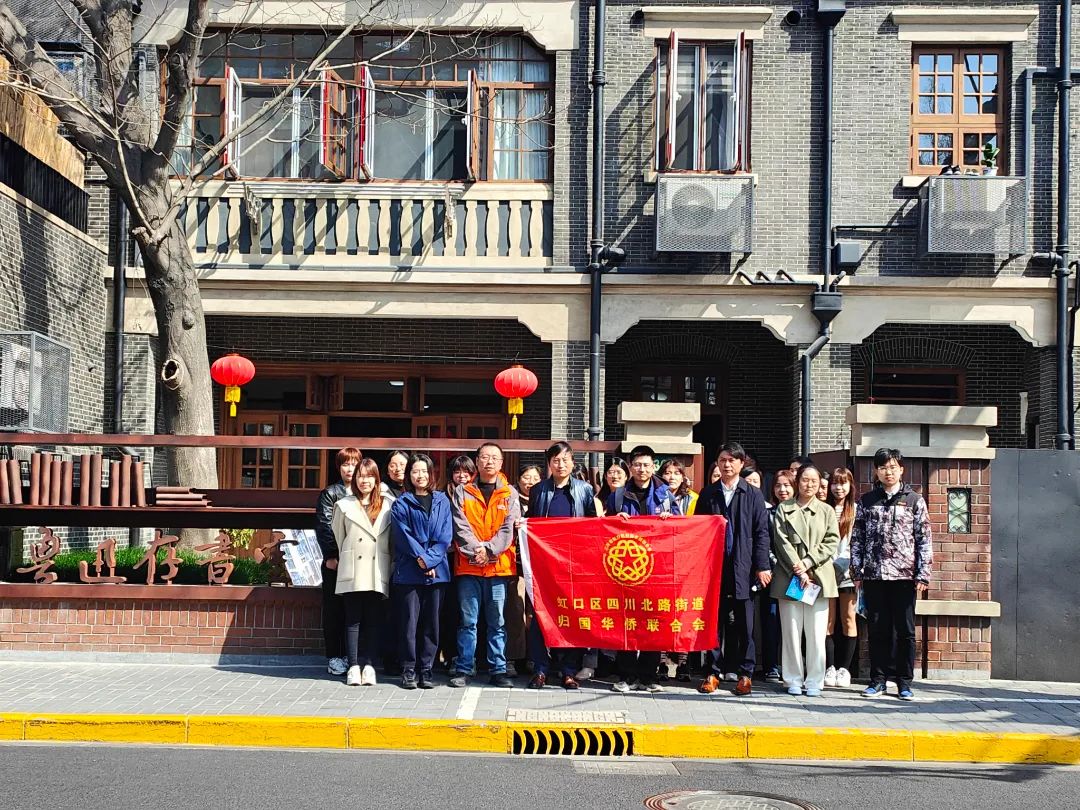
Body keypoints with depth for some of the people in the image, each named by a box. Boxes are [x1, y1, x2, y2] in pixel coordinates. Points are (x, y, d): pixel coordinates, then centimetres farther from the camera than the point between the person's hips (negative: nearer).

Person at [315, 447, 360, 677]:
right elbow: (324, 526, -2)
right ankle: (334, 657, 5)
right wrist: (330, 555, -12)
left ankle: (348, 656, 10)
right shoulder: (330, 493, 5)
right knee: (333, 608, 0)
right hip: (334, 561, -2)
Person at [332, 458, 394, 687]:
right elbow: (338, 538, 12)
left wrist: (390, 566, 3)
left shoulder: (389, 505, 9)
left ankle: (369, 666, 5)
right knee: (353, 620, 1)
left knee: (373, 620, 2)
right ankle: (353, 667, 3)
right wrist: (345, 560, 11)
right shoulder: (344, 505, 9)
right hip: (352, 572, 0)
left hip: (378, 573, 0)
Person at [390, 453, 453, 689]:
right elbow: (403, 536, -5)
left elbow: (445, 536, 2)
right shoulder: (401, 504, 4)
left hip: (437, 571, 2)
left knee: (431, 622, 5)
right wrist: (421, 558, -14)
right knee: (409, 622, -1)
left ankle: (426, 670, 12)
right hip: (408, 571, -2)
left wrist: (430, 560, -10)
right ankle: (408, 670, 6)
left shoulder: (442, 501, 10)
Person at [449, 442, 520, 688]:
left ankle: (498, 670, 9)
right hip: (468, 566, 0)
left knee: (497, 622, 4)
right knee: (468, 621, 2)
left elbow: (509, 529, 0)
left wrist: (489, 550, -12)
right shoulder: (462, 492, 8)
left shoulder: (510, 494, 8)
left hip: (499, 566, 0)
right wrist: (476, 550, -14)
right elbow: (461, 527, -1)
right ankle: (463, 669, 7)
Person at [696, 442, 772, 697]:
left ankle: (744, 673, 9)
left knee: (744, 624, 3)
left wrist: (762, 566, -5)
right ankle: (715, 671, 11)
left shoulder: (753, 495, 5)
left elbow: (761, 533, 2)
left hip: (743, 568, -1)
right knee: (715, 621, 4)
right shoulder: (708, 494, 9)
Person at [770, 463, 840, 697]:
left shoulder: (827, 511, 11)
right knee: (791, 632, 2)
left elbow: (832, 543, 3)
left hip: (818, 577, 1)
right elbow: (782, 542, -1)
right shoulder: (783, 509, 8)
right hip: (789, 578, 0)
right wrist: (799, 571, -10)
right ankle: (794, 680, 9)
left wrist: (808, 563, -8)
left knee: (817, 633, -1)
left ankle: (814, 681, 6)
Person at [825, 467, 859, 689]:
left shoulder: (857, 510, 5)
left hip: (848, 570, -1)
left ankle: (844, 668, 5)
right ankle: (830, 668, 5)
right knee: (828, 620, 2)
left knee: (848, 619, 0)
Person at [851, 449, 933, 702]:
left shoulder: (914, 500, 4)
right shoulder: (867, 501, 9)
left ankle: (904, 682, 9)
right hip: (874, 574, 2)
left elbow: (924, 539, 2)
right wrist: (856, 572, 3)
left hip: (904, 575, -1)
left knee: (905, 631, 2)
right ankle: (878, 680, 13)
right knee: (877, 629, 6)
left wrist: (923, 574, -5)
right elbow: (856, 538, 10)